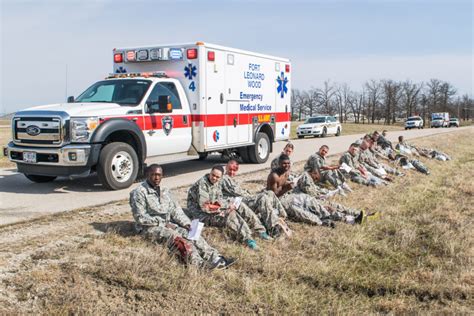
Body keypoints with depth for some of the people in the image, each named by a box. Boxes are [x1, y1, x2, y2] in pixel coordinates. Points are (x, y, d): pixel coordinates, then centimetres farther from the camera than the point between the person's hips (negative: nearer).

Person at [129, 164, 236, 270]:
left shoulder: (165, 191, 14)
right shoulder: (139, 192, -7)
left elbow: (175, 209, 12)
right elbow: (140, 217, -13)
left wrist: (187, 223, -4)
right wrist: (162, 223, -16)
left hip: (167, 224, 6)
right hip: (150, 227, -6)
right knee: (177, 238, -30)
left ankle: (216, 258, -28)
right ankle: (200, 264, -45)